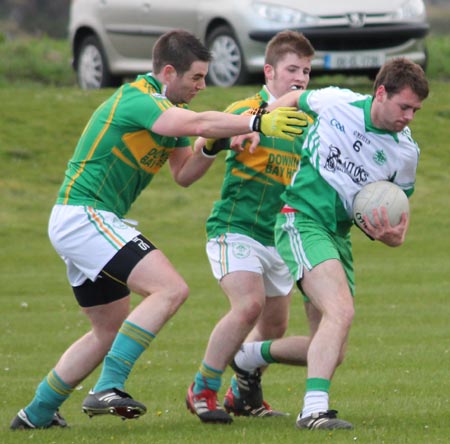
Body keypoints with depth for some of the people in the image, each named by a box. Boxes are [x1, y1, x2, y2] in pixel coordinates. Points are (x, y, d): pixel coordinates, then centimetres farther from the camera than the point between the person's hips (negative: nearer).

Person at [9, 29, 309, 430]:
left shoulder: (168, 107, 14)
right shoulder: (137, 100, -18)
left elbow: (183, 174, 13)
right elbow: (195, 123, -34)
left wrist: (212, 147, -5)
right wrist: (257, 123, -39)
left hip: (86, 223, 11)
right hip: (84, 216, -11)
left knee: (110, 331, 19)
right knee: (170, 289, -22)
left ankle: (37, 413, 26)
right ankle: (108, 388, -26)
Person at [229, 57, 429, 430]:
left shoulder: (406, 152, -2)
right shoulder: (336, 103, -10)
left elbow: (400, 211, 8)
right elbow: (295, 99, 13)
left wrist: (394, 236, -14)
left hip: (339, 235, 6)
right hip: (302, 219, -6)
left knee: (332, 352, 6)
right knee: (341, 311, -29)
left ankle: (254, 355, 31)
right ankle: (314, 409, -36)